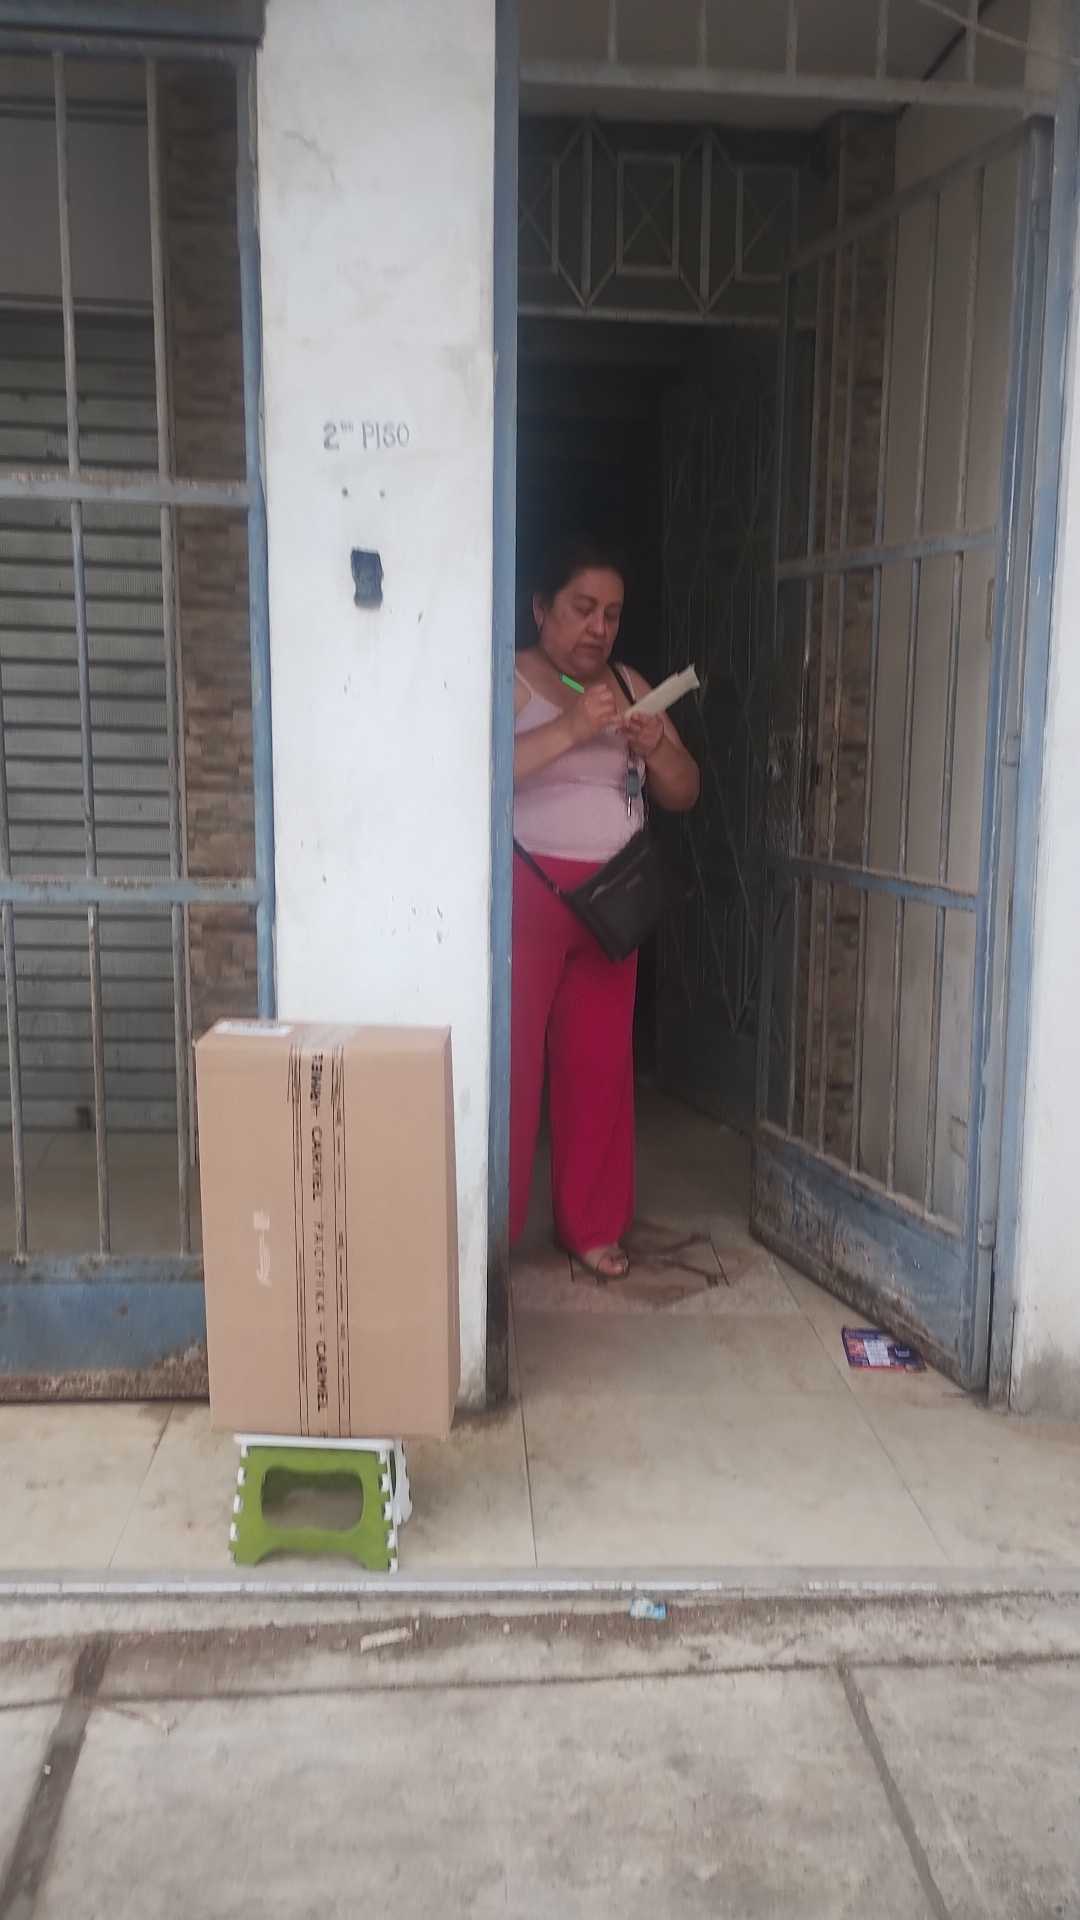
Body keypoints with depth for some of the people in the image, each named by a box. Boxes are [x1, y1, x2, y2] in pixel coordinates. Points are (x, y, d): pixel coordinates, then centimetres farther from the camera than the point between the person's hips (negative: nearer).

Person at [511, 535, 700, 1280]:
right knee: (510, 1062, -5)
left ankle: (591, 1224, 21)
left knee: (599, 1063, 8)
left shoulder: (630, 685, 13)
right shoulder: (507, 679, -5)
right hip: (523, 893, -5)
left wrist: (656, 747, -9)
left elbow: (685, 793, 11)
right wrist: (571, 728, -28)